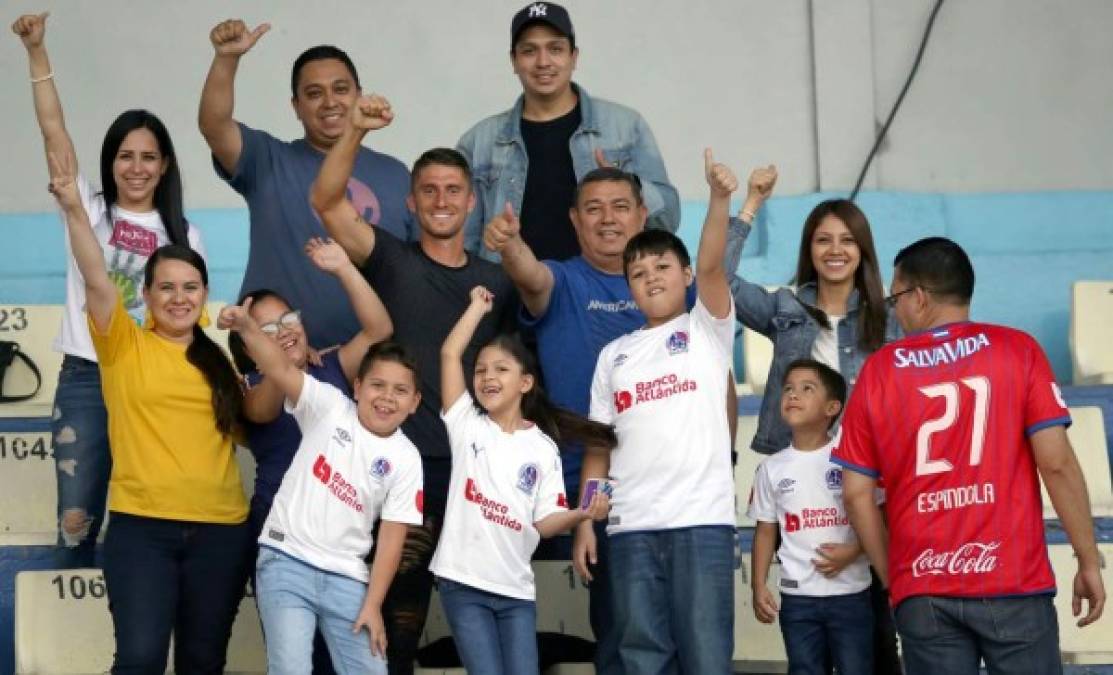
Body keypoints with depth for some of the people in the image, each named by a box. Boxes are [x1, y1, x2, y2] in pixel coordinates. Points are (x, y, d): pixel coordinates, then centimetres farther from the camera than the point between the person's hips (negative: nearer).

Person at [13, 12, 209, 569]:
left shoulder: (182, 235, 8)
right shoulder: (88, 209, 4)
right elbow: (52, 128, -4)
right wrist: (36, 50, -11)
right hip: (85, 380, -1)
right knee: (76, 518, -2)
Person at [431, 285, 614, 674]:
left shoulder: (543, 448, 6)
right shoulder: (468, 425, 4)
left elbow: (544, 522, 2)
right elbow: (450, 353, -5)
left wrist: (582, 514, -16)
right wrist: (479, 305, 4)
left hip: (516, 589, 2)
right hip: (464, 583, -2)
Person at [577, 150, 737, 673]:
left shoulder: (708, 330, 7)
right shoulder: (614, 355, 17)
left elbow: (711, 266, -12)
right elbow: (598, 446, 14)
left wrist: (720, 198, -27)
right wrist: (584, 521, 6)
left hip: (702, 519, -3)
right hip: (631, 526, 3)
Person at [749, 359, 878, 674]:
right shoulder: (772, 468, 6)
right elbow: (766, 532, 10)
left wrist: (853, 551, -17)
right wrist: (759, 587, 3)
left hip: (850, 593, -2)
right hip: (797, 597, 3)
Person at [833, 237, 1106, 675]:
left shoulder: (878, 370, 4)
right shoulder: (1017, 350, 0)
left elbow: (856, 493, 4)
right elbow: (1056, 463, -6)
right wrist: (1088, 562, 2)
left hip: (922, 592, 1)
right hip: (1013, 581, -1)